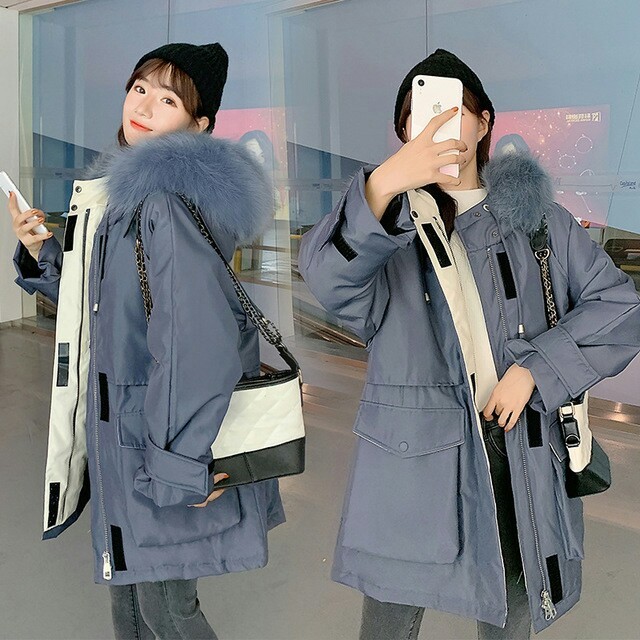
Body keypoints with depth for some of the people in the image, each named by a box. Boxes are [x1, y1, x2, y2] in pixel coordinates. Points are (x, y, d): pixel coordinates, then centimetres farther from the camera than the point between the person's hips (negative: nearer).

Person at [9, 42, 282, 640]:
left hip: (164, 438, -9)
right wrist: (42, 253, 4)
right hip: (121, 433, 9)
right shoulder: (119, 190, 10)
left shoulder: (168, 198, -20)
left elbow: (199, 331, -29)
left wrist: (177, 462, -25)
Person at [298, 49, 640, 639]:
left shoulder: (534, 217, 7)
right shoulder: (389, 217, 1)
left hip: (519, 446, 2)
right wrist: (382, 185, -38)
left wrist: (535, 368, -7)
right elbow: (329, 278, -21)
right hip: (414, 455, -1)